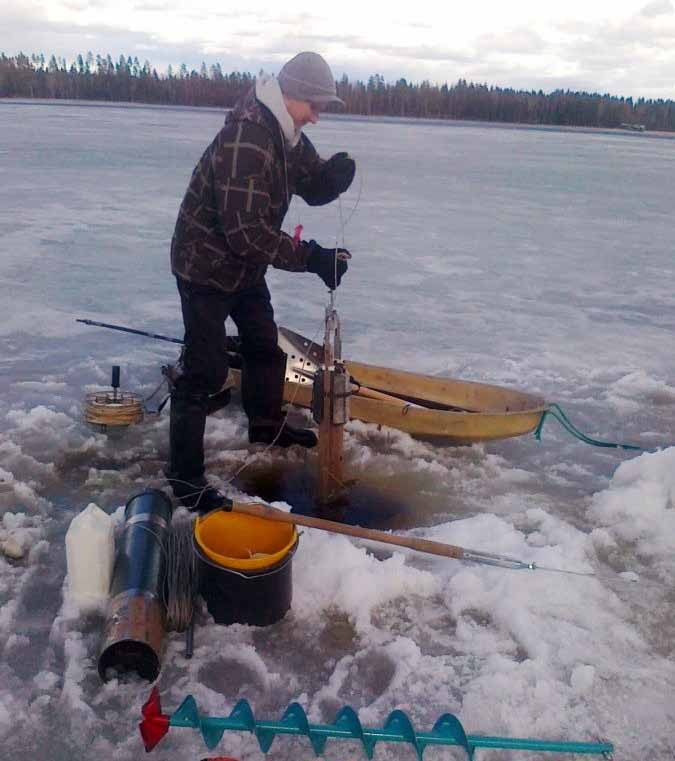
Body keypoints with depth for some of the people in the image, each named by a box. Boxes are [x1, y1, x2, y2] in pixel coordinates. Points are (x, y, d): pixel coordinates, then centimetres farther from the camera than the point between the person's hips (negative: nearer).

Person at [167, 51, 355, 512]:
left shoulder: (288, 136, 2)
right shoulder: (244, 141, -29)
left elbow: (313, 189, 6)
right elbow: (247, 231, -33)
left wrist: (335, 173, -18)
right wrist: (313, 258, -33)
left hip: (244, 265, 10)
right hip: (206, 265, -9)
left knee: (266, 345, 21)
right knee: (207, 369, -10)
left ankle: (267, 424, 43)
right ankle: (185, 477, -1)